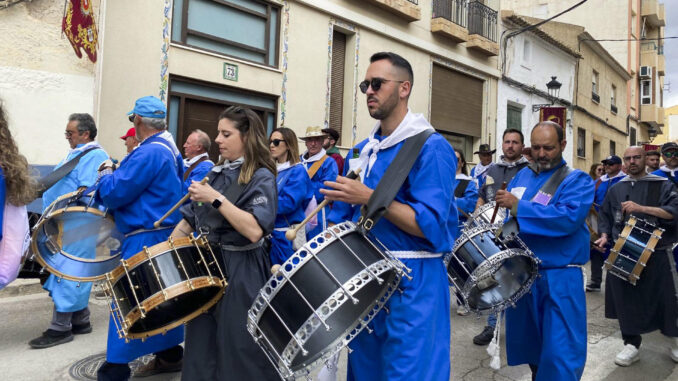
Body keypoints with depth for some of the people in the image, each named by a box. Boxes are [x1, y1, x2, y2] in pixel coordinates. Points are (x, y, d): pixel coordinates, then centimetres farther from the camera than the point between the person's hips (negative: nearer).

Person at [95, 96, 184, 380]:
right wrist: (117, 174, 14)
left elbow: (113, 194, -18)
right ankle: (170, 355, 29)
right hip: (166, 233, 10)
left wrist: (106, 173, 1)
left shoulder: (148, 153, -19)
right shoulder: (170, 150, 12)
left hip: (146, 239, -10)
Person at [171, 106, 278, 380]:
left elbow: (254, 231, -26)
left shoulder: (261, 177, -12)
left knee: (239, 356, 4)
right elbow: (190, 221, 14)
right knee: (202, 352, 17)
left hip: (241, 274, -7)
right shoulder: (216, 173, 10)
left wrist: (216, 199, -24)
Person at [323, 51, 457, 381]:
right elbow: (342, 219, 14)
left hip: (411, 283, -7)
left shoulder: (430, 147, -12)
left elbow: (430, 225, -20)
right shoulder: (362, 151, 10)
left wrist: (369, 198, -25)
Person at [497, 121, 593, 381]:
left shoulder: (578, 180, -8)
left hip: (559, 279, -6)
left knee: (559, 354, -2)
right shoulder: (523, 176, 9)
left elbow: (568, 217, -26)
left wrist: (518, 207, -27)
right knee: (527, 342, 21)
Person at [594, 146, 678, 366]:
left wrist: (641, 208, -22)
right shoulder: (616, 189, 11)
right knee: (626, 298, 2)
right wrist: (605, 236, 3)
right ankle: (631, 345, 13)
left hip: (656, 253, -2)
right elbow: (605, 216, 19)